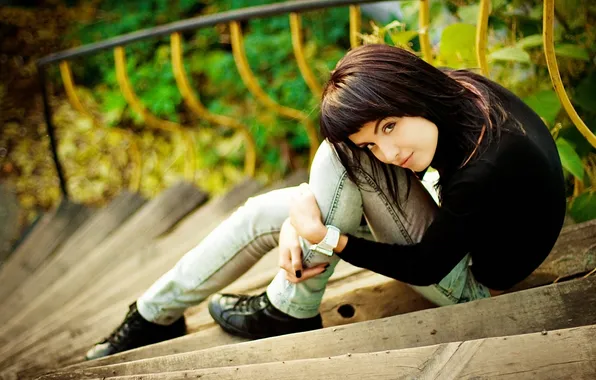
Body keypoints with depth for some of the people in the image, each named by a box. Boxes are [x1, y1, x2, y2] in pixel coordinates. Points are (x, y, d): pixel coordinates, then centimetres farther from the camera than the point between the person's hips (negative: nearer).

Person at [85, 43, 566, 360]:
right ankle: (154, 314, 11)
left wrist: (328, 239, -20)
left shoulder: (490, 166, -37)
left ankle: (288, 310, -11)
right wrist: (305, 207, -20)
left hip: (470, 280, -7)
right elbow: (349, 150, -4)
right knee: (265, 212, -1)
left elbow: (426, 267, -23)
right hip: (452, 230, 7)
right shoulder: (451, 90, -16)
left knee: (345, 158, -27)